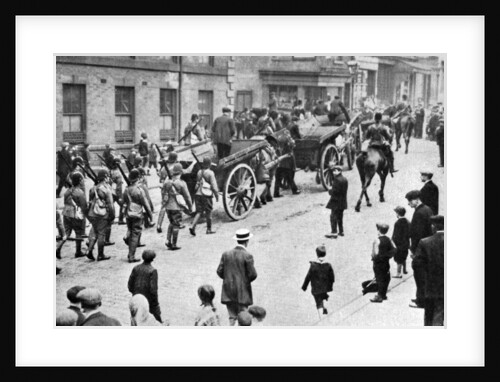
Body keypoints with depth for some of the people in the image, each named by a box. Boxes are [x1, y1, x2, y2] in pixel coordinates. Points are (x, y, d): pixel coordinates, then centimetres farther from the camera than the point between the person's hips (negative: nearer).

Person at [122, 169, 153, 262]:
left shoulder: (126, 190, 4)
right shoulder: (139, 190, -14)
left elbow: (124, 203, 12)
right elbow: (145, 204, -10)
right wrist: (150, 215, 0)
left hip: (128, 215, 6)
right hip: (137, 215, -5)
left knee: (130, 232, 20)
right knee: (135, 235, 0)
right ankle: (131, 256, 1)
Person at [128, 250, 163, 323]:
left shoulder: (136, 268, -3)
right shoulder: (153, 270, -18)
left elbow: (130, 283, 2)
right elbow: (153, 287, -19)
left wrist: (133, 292, 17)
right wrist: (155, 300, -10)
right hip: (149, 298, -4)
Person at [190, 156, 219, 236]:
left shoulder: (199, 172, 8)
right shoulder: (210, 173, -11)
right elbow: (214, 186, -12)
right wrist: (217, 195, -1)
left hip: (198, 194, 5)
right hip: (207, 195, -5)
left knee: (199, 212, 8)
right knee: (208, 212, 10)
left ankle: (192, 226, -11)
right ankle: (209, 229, 19)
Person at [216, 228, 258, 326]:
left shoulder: (226, 254, 1)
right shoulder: (247, 256, -12)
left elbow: (219, 271, 2)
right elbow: (253, 275, -11)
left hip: (228, 291, 4)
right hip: (242, 292, -4)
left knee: (232, 316, 9)